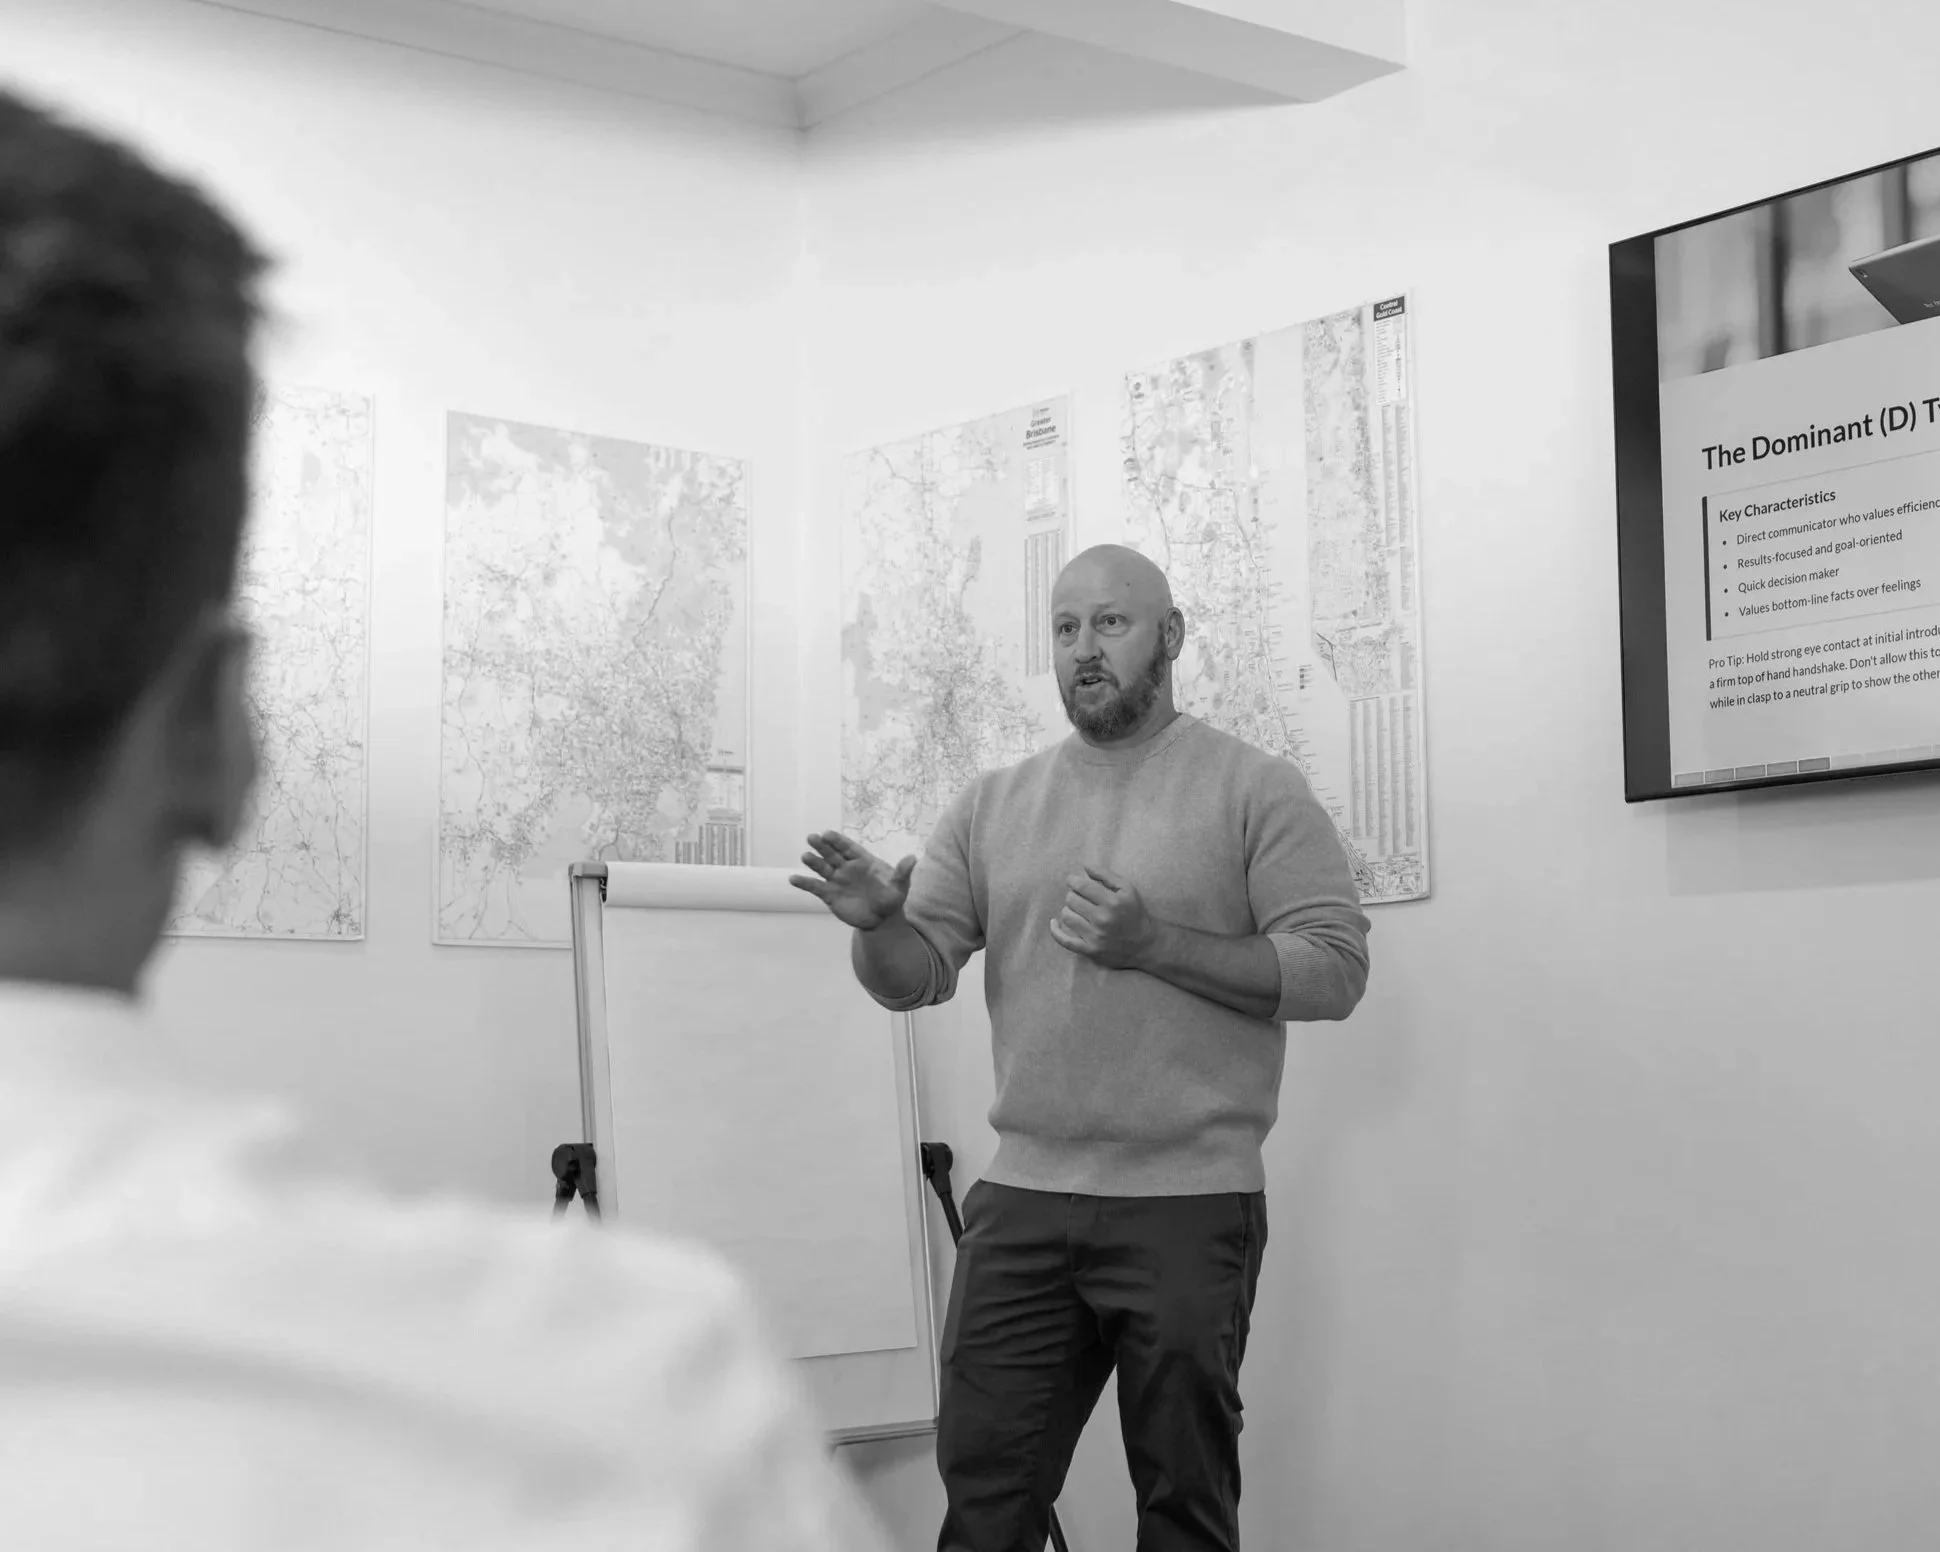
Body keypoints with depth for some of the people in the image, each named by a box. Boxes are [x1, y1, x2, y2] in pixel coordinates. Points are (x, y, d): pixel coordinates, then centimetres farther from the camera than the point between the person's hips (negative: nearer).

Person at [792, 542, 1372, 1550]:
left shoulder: (1255, 790, -1)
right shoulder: (992, 806, 11)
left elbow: (1333, 968, -8)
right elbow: (915, 975, 7)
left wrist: (1153, 941, -17)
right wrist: (879, 924, -15)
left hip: (1189, 1209, -3)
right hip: (1019, 1203, 4)